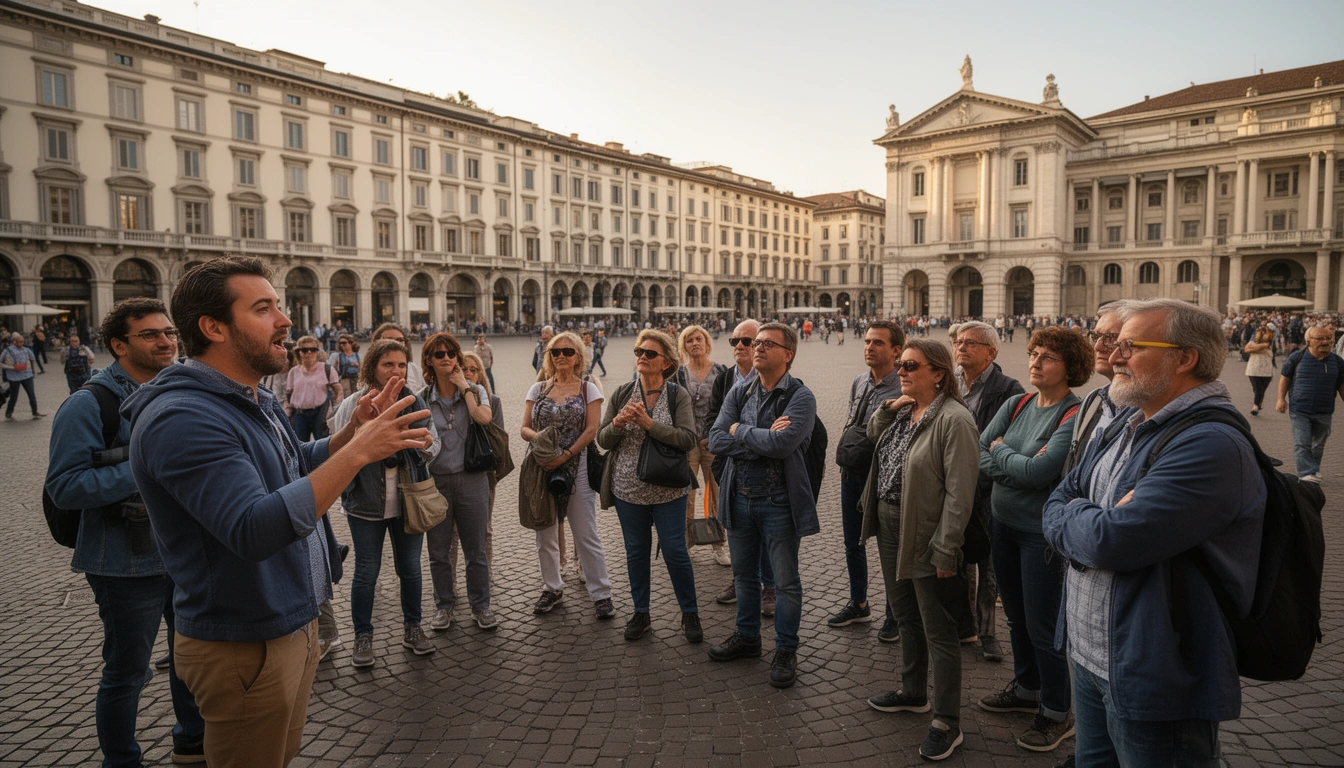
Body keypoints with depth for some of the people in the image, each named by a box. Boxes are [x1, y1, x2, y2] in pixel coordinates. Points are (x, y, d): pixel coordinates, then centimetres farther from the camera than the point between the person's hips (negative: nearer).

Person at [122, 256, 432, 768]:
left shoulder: (256, 402, 7)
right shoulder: (181, 418, -25)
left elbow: (299, 467, 20)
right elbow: (254, 530, -34)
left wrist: (352, 432, 2)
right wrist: (358, 452, -35)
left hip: (294, 624, 9)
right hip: (245, 645, -9)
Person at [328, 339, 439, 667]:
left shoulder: (414, 402, 2)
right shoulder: (353, 404, -8)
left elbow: (433, 446, 6)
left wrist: (427, 445, -17)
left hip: (409, 501, 3)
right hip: (366, 503, -3)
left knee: (410, 567, 14)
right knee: (366, 571, 7)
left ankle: (412, 627, 31)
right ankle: (363, 636, 24)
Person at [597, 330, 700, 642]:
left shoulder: (678, 396, -6)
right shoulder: (622, 394, 3)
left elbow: (688, 439, -17)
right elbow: (603, 440, 3)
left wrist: (648, 423, -23)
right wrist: (618, 422, -18)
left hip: (667, 490, -3)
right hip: (628, 488, 3)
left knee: (675, 552, 2)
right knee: (636, 552, 14)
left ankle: (690, 614, 22)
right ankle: (640, 613, 31)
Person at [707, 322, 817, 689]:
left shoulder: (800, 396, -12)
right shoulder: (738, 394, 4)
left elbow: (783, 443, -28)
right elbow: (716, 440, -8)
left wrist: (740, 430, -13)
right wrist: (764, 439, -18)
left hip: (778, 500, -5)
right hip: (739, 496, 5)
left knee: (785, 581, 8)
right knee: (744, 574, 20)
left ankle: (786, 651, 25)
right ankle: (747, 637, 39)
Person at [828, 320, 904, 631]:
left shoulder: (903, 388, -16)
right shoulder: (859, 383, 7)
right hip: (851, 474, 7)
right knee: (852, 543, 18)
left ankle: (895, 615, 24)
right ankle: (858, 604, 36)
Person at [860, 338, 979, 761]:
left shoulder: (953, 419, -19)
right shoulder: (902, 411, 6)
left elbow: (959, 493, -21)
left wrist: (945, 551, -21)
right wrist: (887, 407, 2)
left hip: (925, 537, -8)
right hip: (889, 526, 8)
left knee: (938, 631, 4)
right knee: (906, 617, 23)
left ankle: (947, 724, 18)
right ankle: (913, 693, 41)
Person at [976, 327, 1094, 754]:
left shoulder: (1076, 416, -17)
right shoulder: (1016, 405, 3)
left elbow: (1040, 470, -26)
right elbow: (979, 457, -3)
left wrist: (1000, 452, -10)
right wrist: (1020, 467, -18)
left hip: (1042, 533, -6)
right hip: (1003, 524, 7)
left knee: (1041, 626, 5)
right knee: (1016, 616, 20)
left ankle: (1057, 713, 25)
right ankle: (1026, 689, 41)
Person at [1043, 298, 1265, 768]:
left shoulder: (1212, 444, -22)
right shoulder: (1122, 430, 9)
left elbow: (1111, 541, -30)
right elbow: (1055, 507, 7)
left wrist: (1070, 517, -9)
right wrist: (1092, 522, -15)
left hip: (1154, 681, -8)